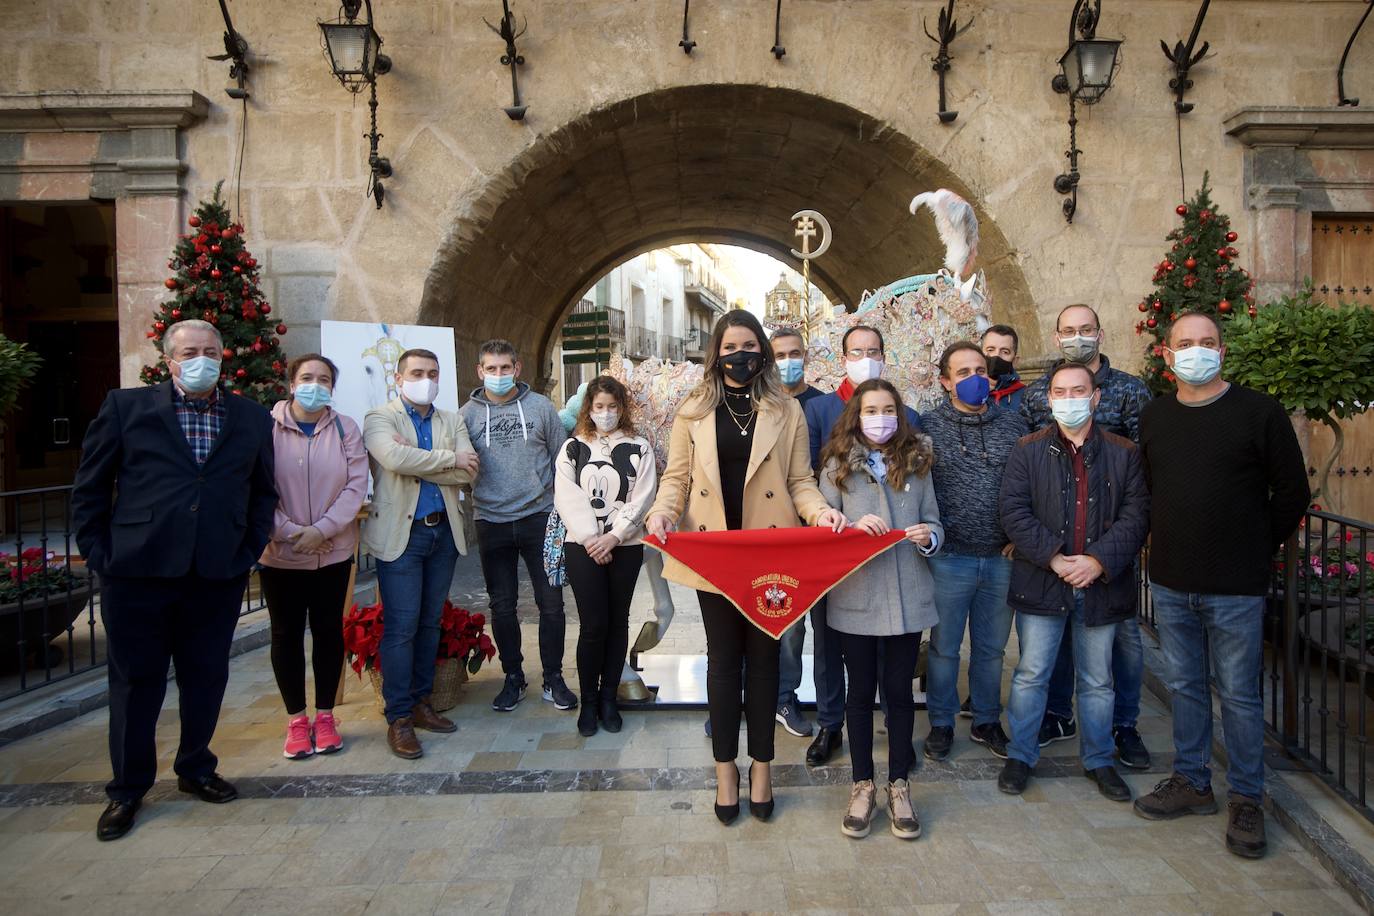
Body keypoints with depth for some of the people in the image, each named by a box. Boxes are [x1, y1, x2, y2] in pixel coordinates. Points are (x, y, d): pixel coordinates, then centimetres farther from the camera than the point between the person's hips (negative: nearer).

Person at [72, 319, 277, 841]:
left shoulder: (252, 419, 8)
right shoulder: (126, 407, 2)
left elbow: (263, 493, 13)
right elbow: (90, 489, 5)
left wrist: (249, 552, 4)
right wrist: (99, 555, -1)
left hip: (218, 576, 2)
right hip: (137, 571, -2)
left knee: (206, 678, 12)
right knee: (135, 681, 9)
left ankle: (196, 770, 32)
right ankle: (128, 788, 25)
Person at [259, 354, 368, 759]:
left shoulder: (345, 429, 1)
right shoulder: (266, 427, -4)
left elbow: (356, 485, -5)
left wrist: (321, 530, -15)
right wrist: (286, 531, -16)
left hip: (333, 551, 1)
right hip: (280, 553, -1)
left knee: (329, 630, 8)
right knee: (286, 634, 7)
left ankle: (325, 715, 21)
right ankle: (296, 719, 20)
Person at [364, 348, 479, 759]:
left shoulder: (452, 421, 11)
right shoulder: (379, 418, 0)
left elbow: (469, 472, -4)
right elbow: (395, 458, -22)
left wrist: (416, 463, -13)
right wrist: (450, 458, -12)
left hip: (444, 532, 5)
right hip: (400, 535, -4)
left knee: (430, 622, 11)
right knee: (401, 626, -5)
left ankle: (421, 702, 23)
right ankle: (399, 718, 5)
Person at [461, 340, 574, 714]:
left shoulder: (541, 406, 2)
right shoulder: (468, 414, 3)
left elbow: (562, 459, 5)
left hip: (539, 518, -1)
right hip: (492, 524, 1)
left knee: (551, 602, 3)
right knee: (502, 607, 9)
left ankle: (553, 678, 18)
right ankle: (513, 678, 25)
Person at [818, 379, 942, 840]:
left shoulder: (916, 461, 5)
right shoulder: (837, 465, -2)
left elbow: (933, 522, 7)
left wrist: (929, 537, -15)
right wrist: (854, 527, -22)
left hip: (908, 596, 2)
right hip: (855, 596, -1)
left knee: (900, 690, 11)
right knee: (861, 690, 11)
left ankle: (899, 785, 26)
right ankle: (862, 785, 25)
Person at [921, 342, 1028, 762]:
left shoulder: (1013, 423, 4)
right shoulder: (929, 425, -3)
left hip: (1003, 557, 3)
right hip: (949, 558, -2)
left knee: (992, 648, 16)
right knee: (944, 647, 9)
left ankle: (987, 722, 32)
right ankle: (941, 723, 26)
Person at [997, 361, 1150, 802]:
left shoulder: (1124, 453, 4)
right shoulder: (1029, 450, 1)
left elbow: (1137, 514, -3)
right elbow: (1014, 510, -7)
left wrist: (1099, 560, -16)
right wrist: (1053, 558, -16)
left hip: (1102, 583, 1)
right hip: (1041, 582, -1)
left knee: (1098, 680, 14)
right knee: (1031, 674, 6)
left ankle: (1098, 760, 31)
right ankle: (1020, 755, 22)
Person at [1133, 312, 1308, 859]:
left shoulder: (1259, 412, -5)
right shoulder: (1153, 418, 7)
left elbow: (1292, 492, -1)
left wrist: (1258, 550, 1)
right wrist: (1167, 547, 10)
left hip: (1235, 588, -4)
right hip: (1169, 585, 4)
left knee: (1238, 694, 5)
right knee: (1184, 687, 14)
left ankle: (1246, 800, 20)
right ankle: (1191, 783, 29)